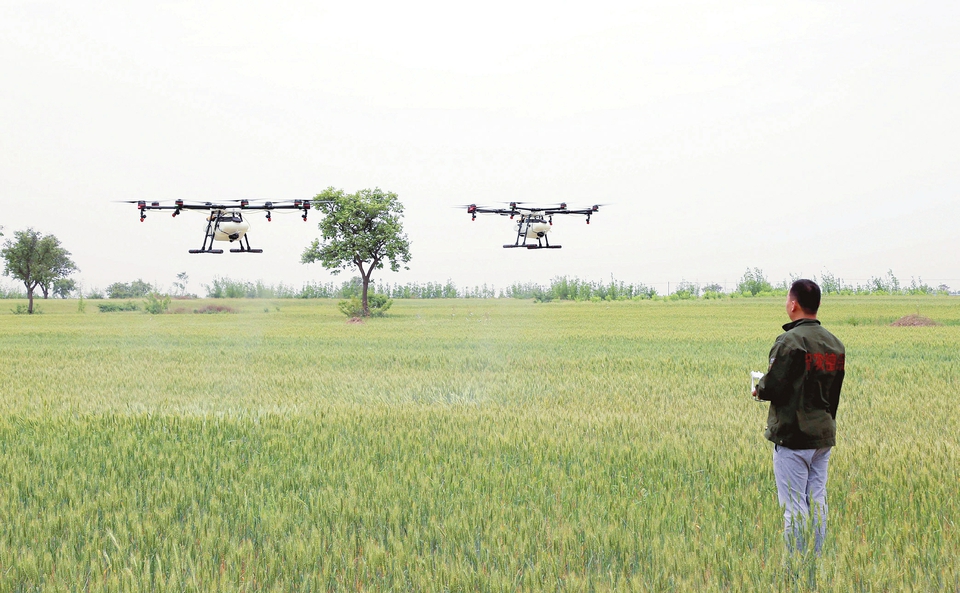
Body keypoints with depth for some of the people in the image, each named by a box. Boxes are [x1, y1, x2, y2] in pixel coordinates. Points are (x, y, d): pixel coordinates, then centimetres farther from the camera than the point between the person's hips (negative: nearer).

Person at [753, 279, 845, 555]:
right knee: (817, 501, 13)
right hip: (824, 434, 8)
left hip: (793, 436, -8)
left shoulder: (790, 341, -16)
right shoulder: (835, 343, 9)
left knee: (794, 506, -3)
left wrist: (759, 390, 3)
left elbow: (773, 387, -18)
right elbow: (834, 387, 15)